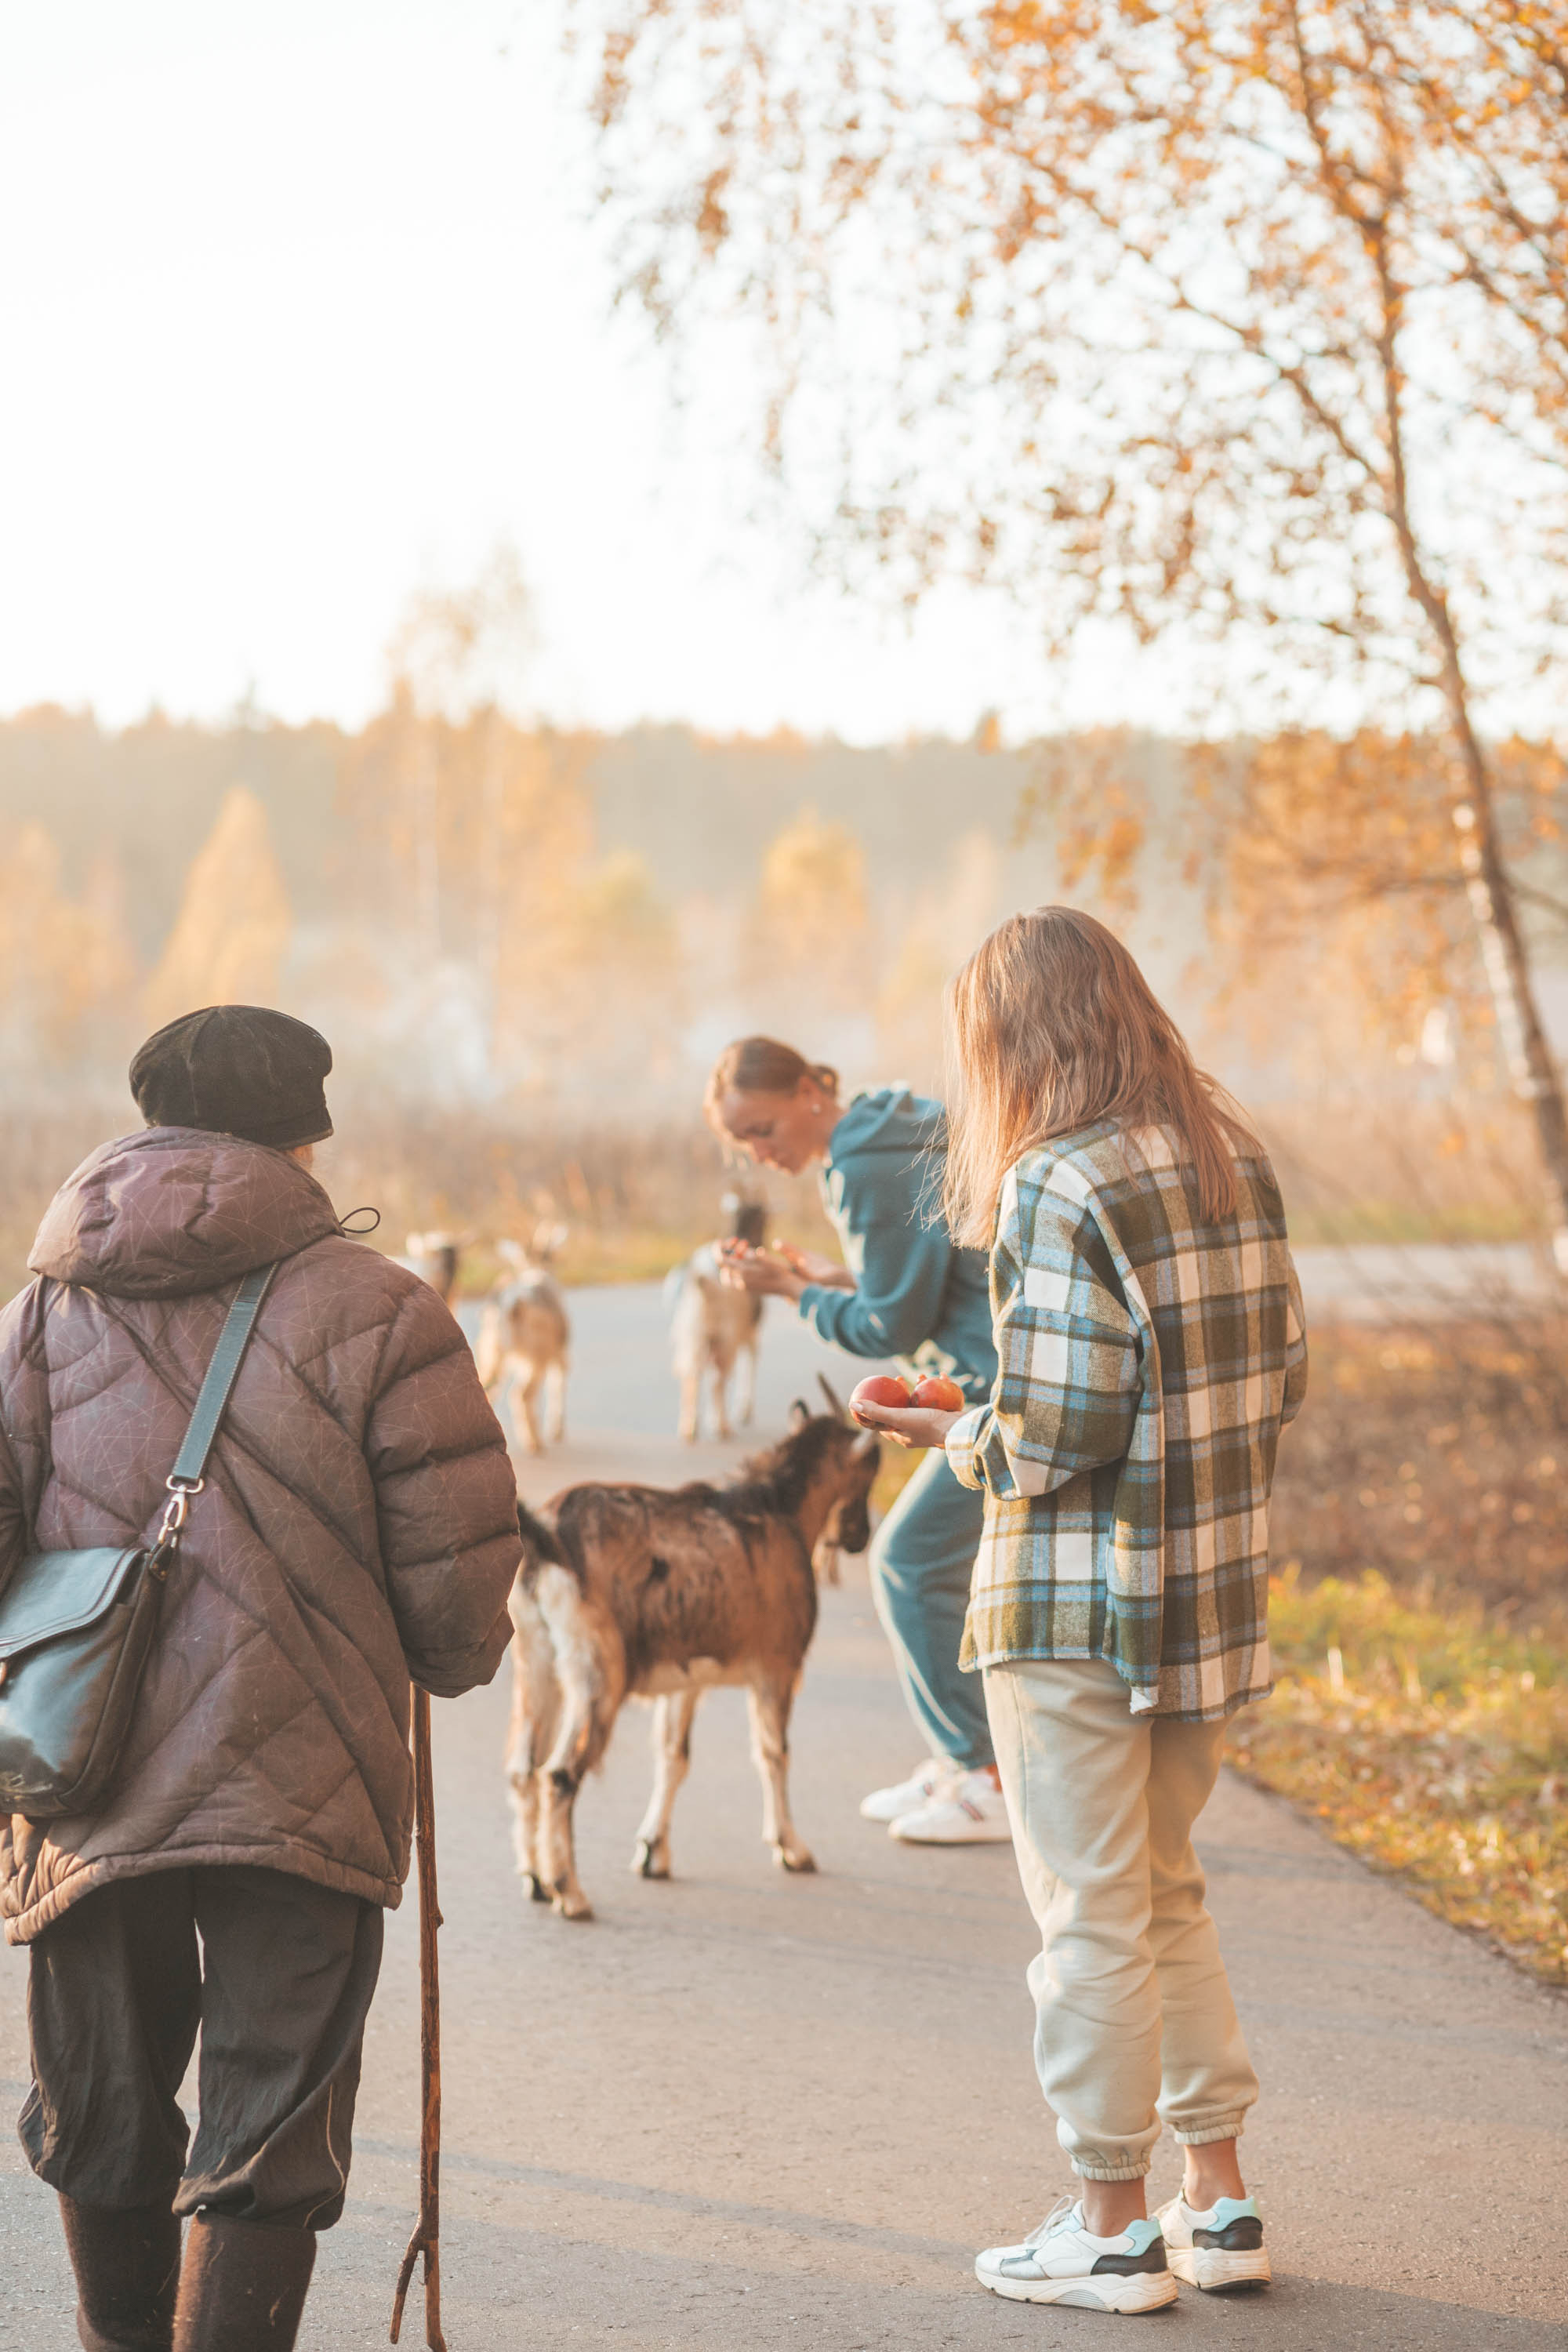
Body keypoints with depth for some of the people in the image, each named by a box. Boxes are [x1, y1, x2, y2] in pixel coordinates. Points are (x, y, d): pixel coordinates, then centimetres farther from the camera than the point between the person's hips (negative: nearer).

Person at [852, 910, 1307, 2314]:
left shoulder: (1058, 1189, -17)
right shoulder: (1232, 1158, 6)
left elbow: (1059, 1432, -21)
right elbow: (1282, 1377, 10)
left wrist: (959, 1440, -3)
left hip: (1078, 1600, -7)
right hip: (1211, 1594, 7)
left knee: (1094, 1914, 4)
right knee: (1167, 1894, 20)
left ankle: (1110, 2226, 14)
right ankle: (1219, 2201, 23)